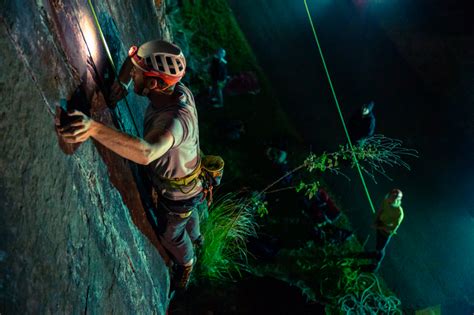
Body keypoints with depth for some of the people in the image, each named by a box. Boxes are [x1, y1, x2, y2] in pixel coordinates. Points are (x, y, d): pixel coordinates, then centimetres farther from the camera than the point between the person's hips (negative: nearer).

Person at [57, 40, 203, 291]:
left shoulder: (177, 118, -46)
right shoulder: (178, 90, -22)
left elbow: (146, 153, -66)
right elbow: (134, 56, -5)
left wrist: (94, 128, -73)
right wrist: (122, 81, -23)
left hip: (178, 193, -7)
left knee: (170, 235, 23)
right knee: (186, 215, 37)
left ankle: (186, 263, 55)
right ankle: (194, 237, 70)